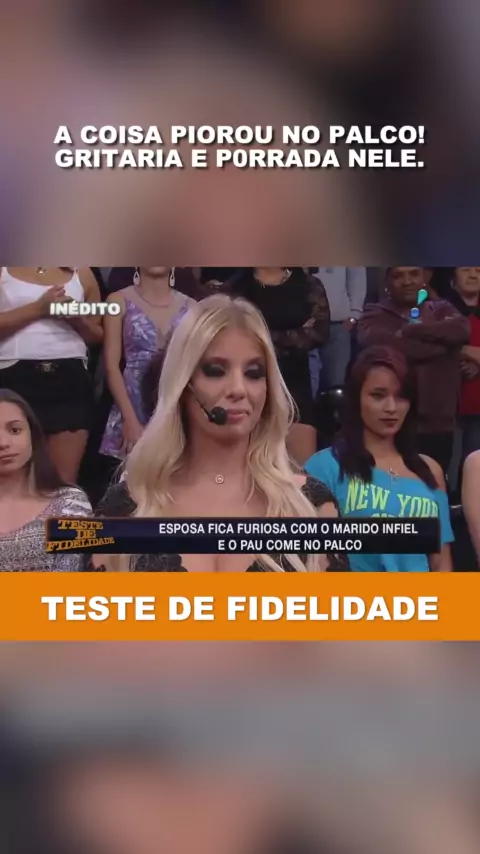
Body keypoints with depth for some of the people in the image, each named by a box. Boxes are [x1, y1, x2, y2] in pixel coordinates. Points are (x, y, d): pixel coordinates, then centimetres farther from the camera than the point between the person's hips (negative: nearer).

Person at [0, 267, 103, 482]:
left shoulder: (81, 273, 15)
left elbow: (98, 336, 20)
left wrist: (77, 319, -1)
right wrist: (38, 308, -13)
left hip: (71, 380, 2)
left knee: (65, 481, -2)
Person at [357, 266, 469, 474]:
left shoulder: (442, 310, 14)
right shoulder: (374, 315, 5)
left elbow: (460, 330, -8)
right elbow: (377, 342, -18)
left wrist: (408, 331, -12)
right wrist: (439, 343, -10)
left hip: (438, 425, 3)